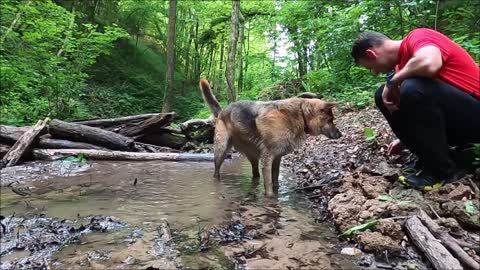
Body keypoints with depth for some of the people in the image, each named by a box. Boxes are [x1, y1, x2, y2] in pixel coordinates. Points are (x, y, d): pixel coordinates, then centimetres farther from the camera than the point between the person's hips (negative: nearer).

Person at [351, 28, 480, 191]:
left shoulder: (418, 37, -13)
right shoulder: (404, 63, 11)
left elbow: (429, 64, -38)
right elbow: (414, 108, 22)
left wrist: (393, 81, -20)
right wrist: (405, 139, 30)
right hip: (453, 119, 9)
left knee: (414, 88, -32)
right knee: (383, 95, 2)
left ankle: (443, 170, -15)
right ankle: (431, 156, 3)